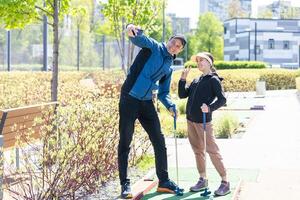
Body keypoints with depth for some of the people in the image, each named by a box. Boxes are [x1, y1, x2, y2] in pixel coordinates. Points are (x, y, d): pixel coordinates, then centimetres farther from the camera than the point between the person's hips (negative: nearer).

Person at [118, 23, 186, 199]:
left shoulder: (169, 68, 15)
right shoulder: (153, 47, -2)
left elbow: (163, 92, 19)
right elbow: (139, 38, -22)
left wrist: (170, 106, -2)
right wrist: (132, 30, -46)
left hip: (147, 103, 7)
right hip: (129, 100, -6)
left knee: (159, 142, 8)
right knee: (125, 143, 0)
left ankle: (164, 181, 21)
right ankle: (125, 184, 9)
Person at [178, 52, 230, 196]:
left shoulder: (213, 80, -4)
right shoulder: (196, 81, 17)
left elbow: (222, 99, -12)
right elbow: (182, 95, 15)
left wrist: (210, 108, -26)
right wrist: (183, 79, 5)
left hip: (203, 121, -7)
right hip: (191, 120, 8)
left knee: (212, 150, -7)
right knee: (198, 151, 13)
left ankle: (225, 183, -2)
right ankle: (202, 180, 24)